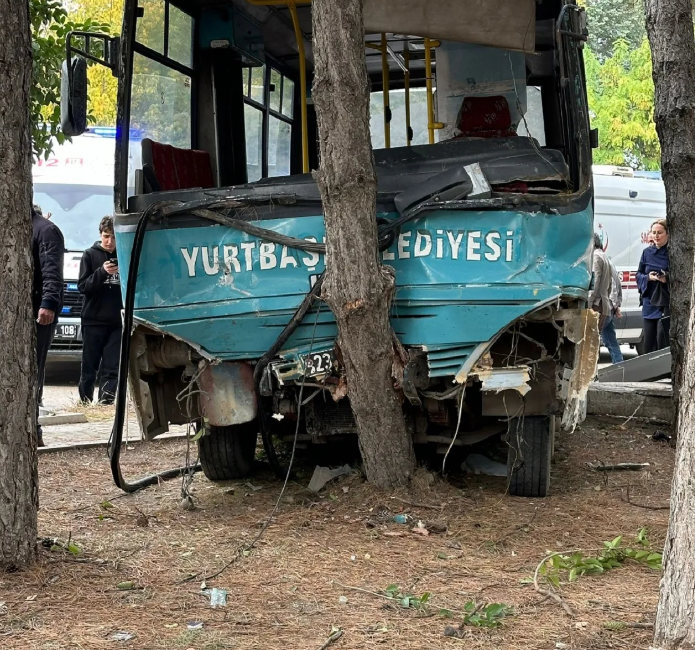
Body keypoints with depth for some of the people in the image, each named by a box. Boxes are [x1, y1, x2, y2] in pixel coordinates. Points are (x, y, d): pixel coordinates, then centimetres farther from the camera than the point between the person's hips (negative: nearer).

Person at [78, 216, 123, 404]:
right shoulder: (90, 255, 3)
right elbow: (82, 286, -3)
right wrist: (102, 272, -18)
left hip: (117, 321, 1)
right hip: (93, 320, -1)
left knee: (112, 368, -4)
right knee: (89, 367, 3)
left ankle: (106, 403, -3)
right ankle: (85, 402, 13)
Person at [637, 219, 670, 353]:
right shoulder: (647, 253, 11)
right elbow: (639, 275, 15)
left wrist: (668, 278, -20)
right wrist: (648, 277, -6)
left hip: (667, 303, -5)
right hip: (649, 303, 5)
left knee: (663, 342, -9)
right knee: (648, 344, 8)